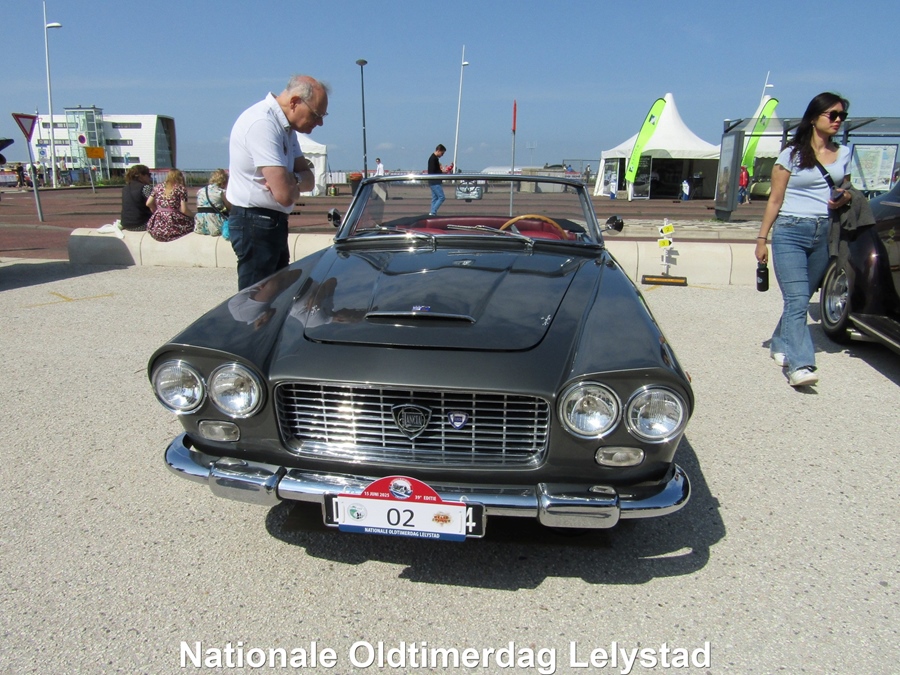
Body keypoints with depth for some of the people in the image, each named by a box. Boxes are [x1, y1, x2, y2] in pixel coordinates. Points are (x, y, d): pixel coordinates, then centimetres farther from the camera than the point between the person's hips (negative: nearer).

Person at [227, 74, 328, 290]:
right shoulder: (263, 123, -20)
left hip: (274, 223, 10)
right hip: (256, 224, -10)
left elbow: (309, 180, 9)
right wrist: (297, 183, -4)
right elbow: (285, 195, -28)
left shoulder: (286, 126, 10)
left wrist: (293, 180, -15)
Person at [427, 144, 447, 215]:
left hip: (436, 182, 10)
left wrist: (442, 170, 10)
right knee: (441, 197, -12)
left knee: (435, 198, 10)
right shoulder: (433, 159, -15)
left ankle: (432, 213, 10)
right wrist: (442, 171, -15)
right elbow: (433, 172, -20)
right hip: (435, 182, -10)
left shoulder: (435, 158, 16)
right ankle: (432, 212, -12)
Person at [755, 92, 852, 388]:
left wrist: (844, 199, 0)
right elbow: (775, 200, 0)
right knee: (797, 300, -15)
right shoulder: (792, 154, 1)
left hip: (824, 234, 5)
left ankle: (780, 344, 29)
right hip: (791, 232, -5)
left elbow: (844, 192, 25)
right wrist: (762, 238, -3)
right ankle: (800, 364, -22)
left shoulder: (843, 154, 14)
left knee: (801, 298, 9)